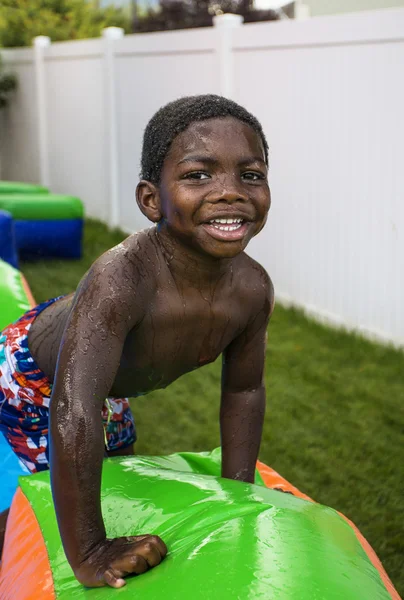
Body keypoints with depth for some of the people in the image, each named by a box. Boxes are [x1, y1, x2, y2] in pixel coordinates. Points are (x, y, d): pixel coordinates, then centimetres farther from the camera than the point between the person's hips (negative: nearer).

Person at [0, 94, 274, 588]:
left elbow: (244, 391, -7)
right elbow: (72, 412, -53)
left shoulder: (252, 289, -26)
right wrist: (87, 554, -49)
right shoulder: (122, 279, -47)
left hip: (111, 392, 7)